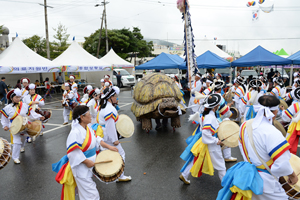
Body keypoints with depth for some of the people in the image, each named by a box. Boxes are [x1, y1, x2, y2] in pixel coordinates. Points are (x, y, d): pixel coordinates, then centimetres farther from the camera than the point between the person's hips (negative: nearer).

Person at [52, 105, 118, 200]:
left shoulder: (88, 127, 1)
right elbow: (73, 152, -27)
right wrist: (87, 162, -23)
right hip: (82, 168, -9)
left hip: (91, 164, 9)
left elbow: (96, 139, 10)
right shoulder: (75, 133, -27)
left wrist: (109, 147, 2)